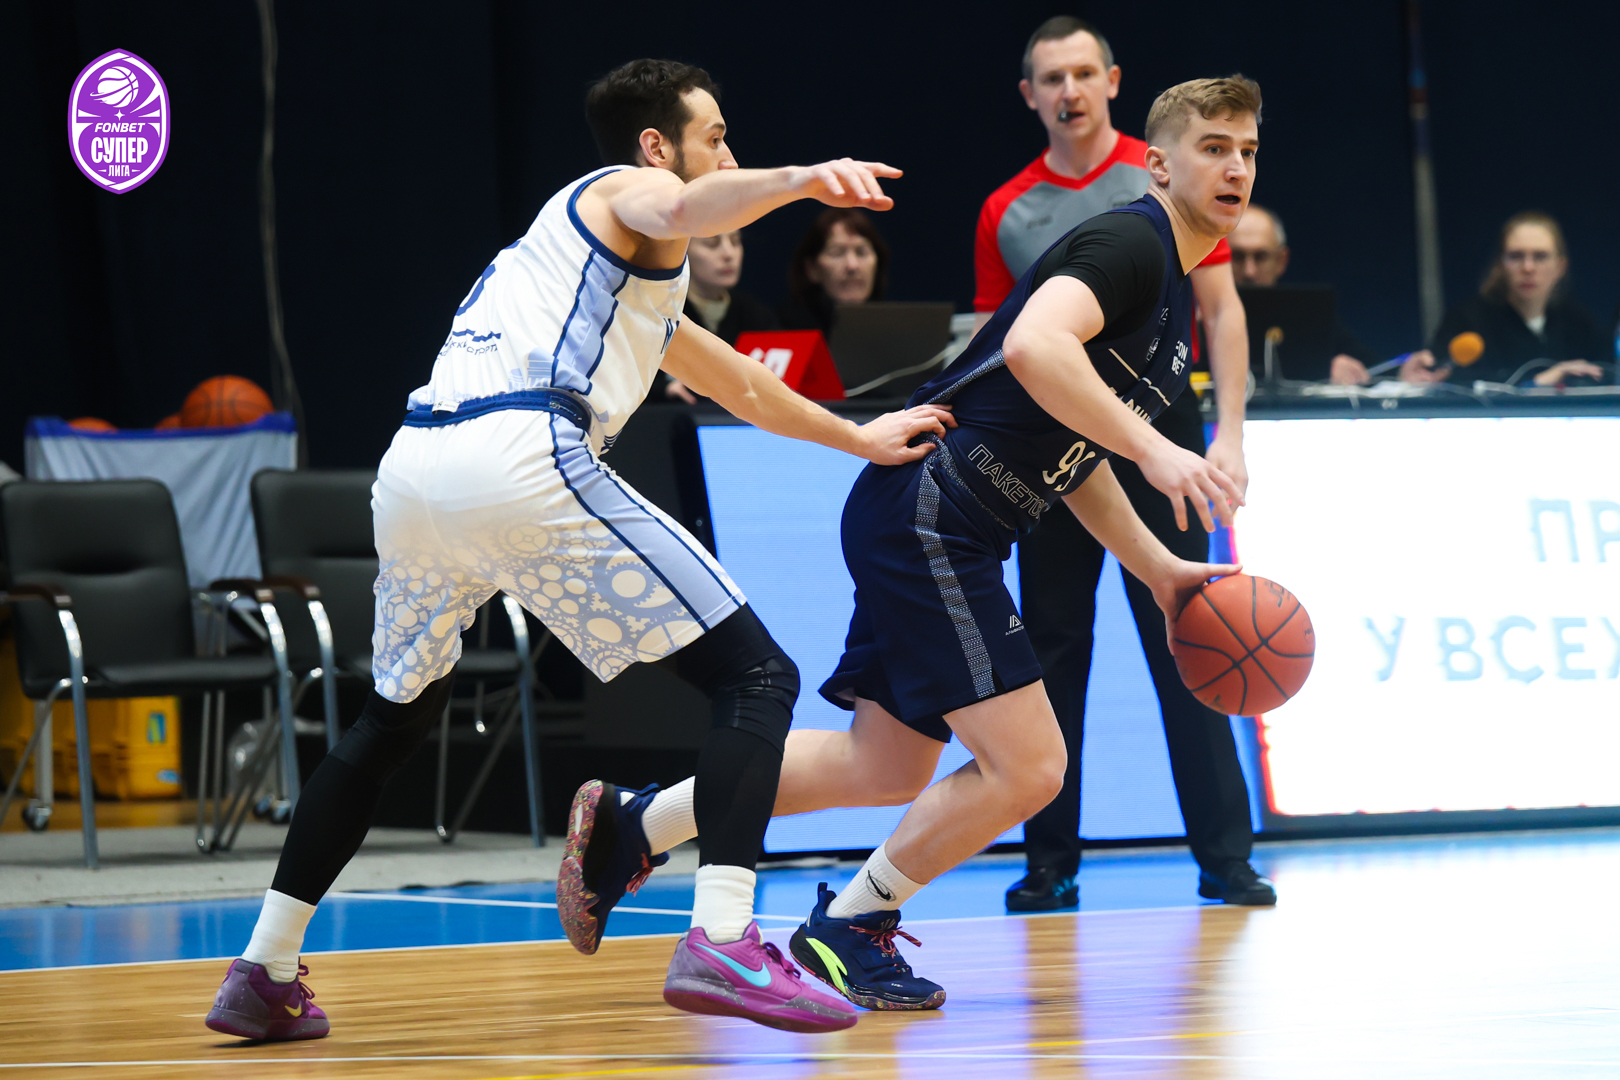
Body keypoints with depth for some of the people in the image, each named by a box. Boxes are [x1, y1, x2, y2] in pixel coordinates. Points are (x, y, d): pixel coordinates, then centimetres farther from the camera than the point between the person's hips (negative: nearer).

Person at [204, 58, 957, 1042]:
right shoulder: (627, 189, 14)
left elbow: (741, 384, 52)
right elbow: (686, 207, -14)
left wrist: (860, 438, 63)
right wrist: (801, 179, -31)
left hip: (412, 468, 9)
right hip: (522, 456, -9)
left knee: (395, 720, 30)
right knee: (757, 676, -4)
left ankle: (265, 971, 27)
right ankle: (723, 942, -21)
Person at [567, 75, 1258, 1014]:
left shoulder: (1175, 298, 19)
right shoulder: (1129, 242, -12)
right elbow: (1034, 346, -32)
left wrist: (1162, 572, 17)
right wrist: (1155, 451, -33)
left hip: (935, 534, 11)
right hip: (926, 508, -11)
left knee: (888, 767, 18)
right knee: (1027, 765, -11)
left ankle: (638, 825, 26)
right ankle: (850, 926, 6)